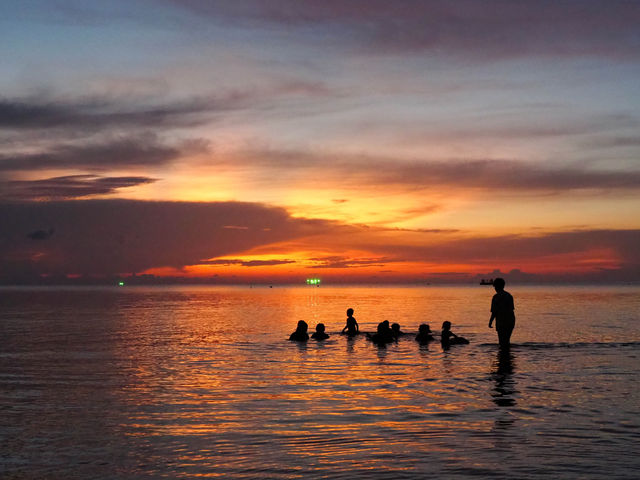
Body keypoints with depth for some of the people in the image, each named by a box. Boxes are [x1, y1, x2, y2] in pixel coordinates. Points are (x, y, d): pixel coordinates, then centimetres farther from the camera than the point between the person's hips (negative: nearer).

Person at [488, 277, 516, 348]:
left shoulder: (496, 297, -12)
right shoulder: (509, 295, 9)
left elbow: (494, 312, -13)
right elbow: (512, 309, 13)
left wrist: (490, 322, -2)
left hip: (501, 322, -7)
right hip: (511, 321, 7)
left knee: (503, 342, -1)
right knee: (506, 340, 18)